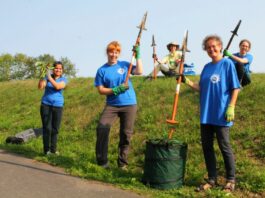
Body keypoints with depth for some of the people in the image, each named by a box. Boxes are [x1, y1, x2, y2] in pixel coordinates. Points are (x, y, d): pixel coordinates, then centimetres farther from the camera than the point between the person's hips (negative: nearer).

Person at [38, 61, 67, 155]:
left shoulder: (64, 79, 1)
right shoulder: (47, 77, 4)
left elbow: (58, 86, -19)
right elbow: (40, 87, -12)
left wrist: (49, 77, -27)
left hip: (58, 106, 1)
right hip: (46, 105, 0)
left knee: (55, 129, 2)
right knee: (47, 128, -4)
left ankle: (53, 149, 13)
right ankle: (46, 149, 1)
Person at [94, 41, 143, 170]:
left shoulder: (124, 65, 4)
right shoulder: (102, 70, 1)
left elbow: (139, 71, -10)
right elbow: (101, 90, -3)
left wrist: (137, 56, -12)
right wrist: (116, 90, -16)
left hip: (129, 104, 1)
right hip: (112, 105, 0)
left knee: (126, 134, 4)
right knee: (102, 128, -16)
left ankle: (122, 163, 17)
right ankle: (102, 162, -4)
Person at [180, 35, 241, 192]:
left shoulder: (228, 63, -5)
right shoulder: (207, 67, 12)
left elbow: (235, 88, -7)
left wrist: (231, 107, -14)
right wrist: (187, 81, 2)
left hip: (221, 115, -6)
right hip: (206, 114, 6)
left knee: (225, 147, 2)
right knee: (207, 147, 9)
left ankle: (231, 180, 17)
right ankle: (212, 179, 21)